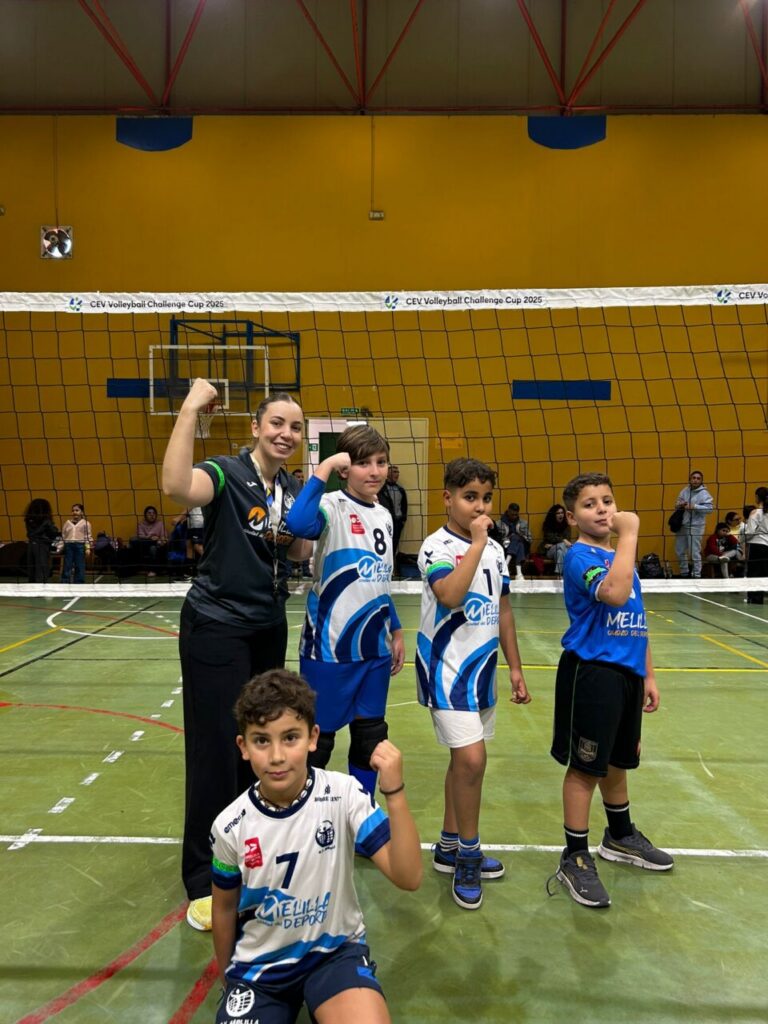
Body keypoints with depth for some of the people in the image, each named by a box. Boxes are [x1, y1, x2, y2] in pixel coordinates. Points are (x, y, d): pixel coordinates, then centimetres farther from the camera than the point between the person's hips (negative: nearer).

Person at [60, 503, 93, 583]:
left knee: (79, 567, 2)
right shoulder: (67, 522, 13)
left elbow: (88, 536, 2)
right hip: (68, 545, 2)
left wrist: (88, 548, -7)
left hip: (80, 545, -2)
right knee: (67, 566, 1)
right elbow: (63, 536, 14)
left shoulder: (85, 523, 6)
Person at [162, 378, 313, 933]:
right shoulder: (227, 472, -15)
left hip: (269, 628, 7)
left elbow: (301, 552, 14)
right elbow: (177, 487, -37)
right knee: (216, 749, -2)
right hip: (216, 627, -7)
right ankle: (203, 882, 13)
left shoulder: (293, 488, 6)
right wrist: (190, 410, -35)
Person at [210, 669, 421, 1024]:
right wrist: (228, 979, 17)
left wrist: (395, 792, -36)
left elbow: (408, 878, -24)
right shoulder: (230, 826, -15)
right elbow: (225, 908, 4)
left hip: (335, 951, -1)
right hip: (259, 964, 2)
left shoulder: (343, 795, -18)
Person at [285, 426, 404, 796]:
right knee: (318, 736, 6)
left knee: (371, 734, 16)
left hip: (374, 647, 7)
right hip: (330, 645, -7)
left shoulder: (384, 515, 9)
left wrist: (396, 632, 18)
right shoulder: (333, 508, -13)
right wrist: (325, 467, -31)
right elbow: (298, 524, -38)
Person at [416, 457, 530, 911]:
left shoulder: (496, 549, 7)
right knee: (472, 757, -13)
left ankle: (449, 848, 30)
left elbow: (503, 610, 14)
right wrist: (477, 542, -26)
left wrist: (515, 667, 13)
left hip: (483, 666, 7)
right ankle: (468, 855, 8)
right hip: (448, 666, -7)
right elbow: (451, 595, -31)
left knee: (465, 758, 15)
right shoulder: (438, 546, -13)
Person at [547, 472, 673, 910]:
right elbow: (615, 594, -35)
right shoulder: (580, 555, -14)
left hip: (627, 672, 8)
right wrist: (629, 534, -27)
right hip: (592, 673, -8)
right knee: (585, 767, 1)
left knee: (618, 760, 23)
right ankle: (576, 858, 14)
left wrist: (648, 674, 17)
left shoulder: (623, 554, 11)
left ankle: (621, 836, 42)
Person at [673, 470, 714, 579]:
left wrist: (694, 506, -23)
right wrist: (679, 505, -8)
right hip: (682, 525, 7)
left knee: (694, 552, -6)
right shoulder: (685, 491, 9)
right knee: (679, 551, 14)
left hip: (695, 526, -6)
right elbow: (676, 505, 15)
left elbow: (710, 508, -18)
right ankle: (684, 572, 29)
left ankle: (697, 575, 4)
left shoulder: (704, 493, -8)